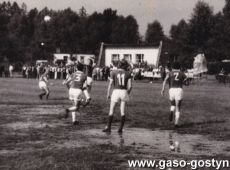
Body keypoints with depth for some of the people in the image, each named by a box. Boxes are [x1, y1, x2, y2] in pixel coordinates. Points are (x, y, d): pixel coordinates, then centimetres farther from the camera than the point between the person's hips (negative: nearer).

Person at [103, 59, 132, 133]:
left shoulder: (114, 72, -1)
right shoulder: (128, 73, 3)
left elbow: (110, 84, -2)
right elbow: (130, 86, 1)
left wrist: (108, 93, 6)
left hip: (116, 91, -1)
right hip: (124, 91, 2)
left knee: (111, 110, 9)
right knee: (122, 111, 10)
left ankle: (108, 128, 8)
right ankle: (120, 129, 10)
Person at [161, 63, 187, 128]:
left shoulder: (170, 73, 15)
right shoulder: (182, 73, 15)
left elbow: (165, 80, -3)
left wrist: (163, 89, -10)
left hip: (171, 90, 1)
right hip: (179, 90, -1)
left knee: (173, 105, 25)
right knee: (178, 108, 8)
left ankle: (171, 112, -7)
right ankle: (176, 123, -3)